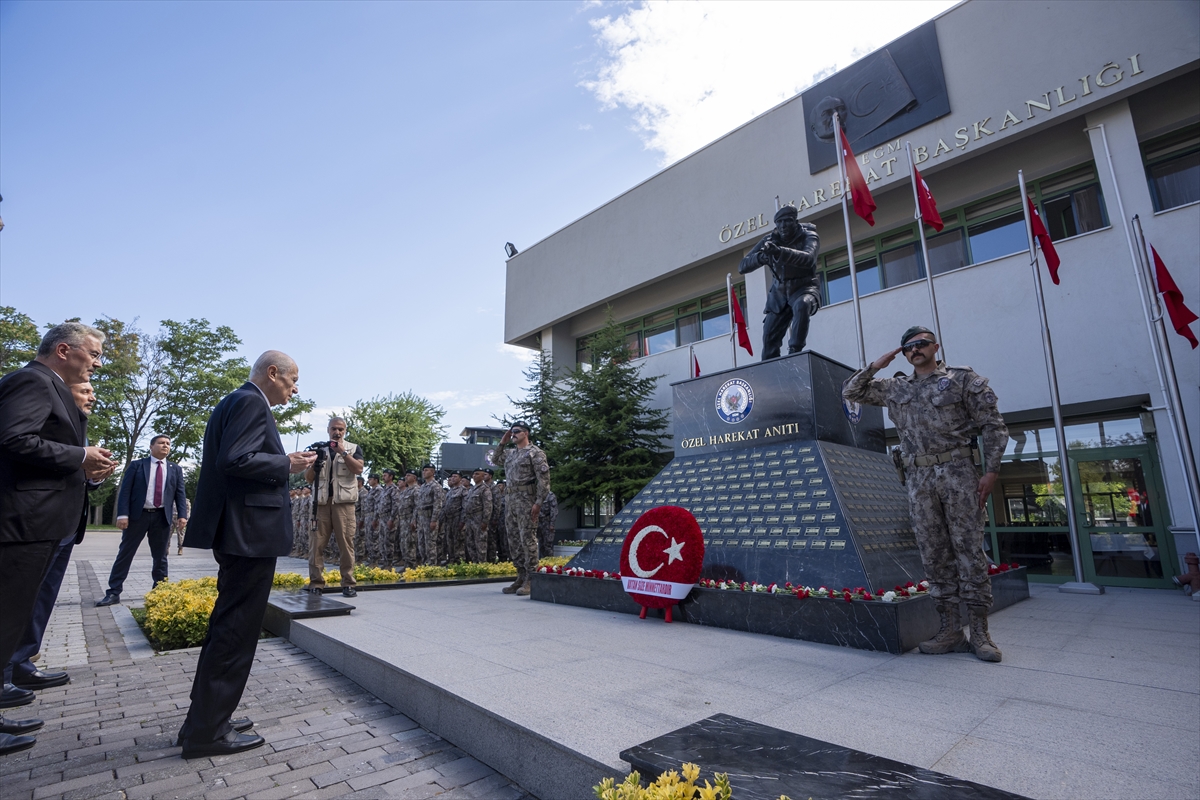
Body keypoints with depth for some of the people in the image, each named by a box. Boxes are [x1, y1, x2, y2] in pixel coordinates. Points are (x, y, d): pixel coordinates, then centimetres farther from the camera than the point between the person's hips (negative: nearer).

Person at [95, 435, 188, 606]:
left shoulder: (176, 469, 10)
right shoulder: (136, 465, 5)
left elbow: (180, 494, 5)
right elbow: (125, 491, -1)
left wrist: (182, 515, -7)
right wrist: (123, 514, -12)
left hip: (162, 517, 2)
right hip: (138, 515, -2)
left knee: (160, 557, 8)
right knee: (125, 554, 3)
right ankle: (113, 592, 11)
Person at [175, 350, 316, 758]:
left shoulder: (234, 401, 18)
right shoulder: (251, 402, -13)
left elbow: (231, 459, 18)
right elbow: (235, 459, -25)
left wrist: (284, 462, 14)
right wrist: (287, 464, -13)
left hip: (236, 530, 11)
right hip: (250, 531, -11)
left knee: (228, 627, 19)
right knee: (236, 630, -1)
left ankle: (208, 719, 30)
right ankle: (206, 732, 9)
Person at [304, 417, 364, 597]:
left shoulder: (353, 448, 10)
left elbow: (358, 469, -7)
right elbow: (308, 478, 15)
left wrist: (342, 452, -10)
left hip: (343, 501, -3)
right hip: (321, 502, 3)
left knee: (345, 542, -4)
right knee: (316, 543, -1)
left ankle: (348, 583, 0)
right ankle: (315, 583, 5)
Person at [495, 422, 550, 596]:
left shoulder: (535, 453, -6)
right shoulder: (510, 454, 17)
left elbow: (544, 479, -12)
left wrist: (538, 503, -19)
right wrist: (502, 442, 19)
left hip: (526, 501, -8)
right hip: (511, 501, 8)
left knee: (528, 540, -6)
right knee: (514, 541, 10)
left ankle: (530, 580, -1)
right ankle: (521, 577, 18)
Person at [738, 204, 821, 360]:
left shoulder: (808, 236, -13)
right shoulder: (770, 240, -5)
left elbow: (808, 258, -37)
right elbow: (742, 266, -11)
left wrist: (780, 251, -52)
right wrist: (761, 257, -33)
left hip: (804, 287, -3)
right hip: (780, 291, 3)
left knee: (802, 305, -38)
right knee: (769, 337, -3)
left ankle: (795, 351, -31)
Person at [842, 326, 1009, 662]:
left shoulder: (963, 378, 5)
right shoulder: (895, 388, 15)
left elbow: (993, 425, 2)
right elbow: (851, 392, 19)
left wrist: (991, 471, -7)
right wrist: (876, 366, 8)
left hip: (957, 472, -3)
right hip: (918, 479, 4)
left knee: (970, 551, -2)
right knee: (934, 555, 4)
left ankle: (980, 633, 7)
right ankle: (950, 631, 11)